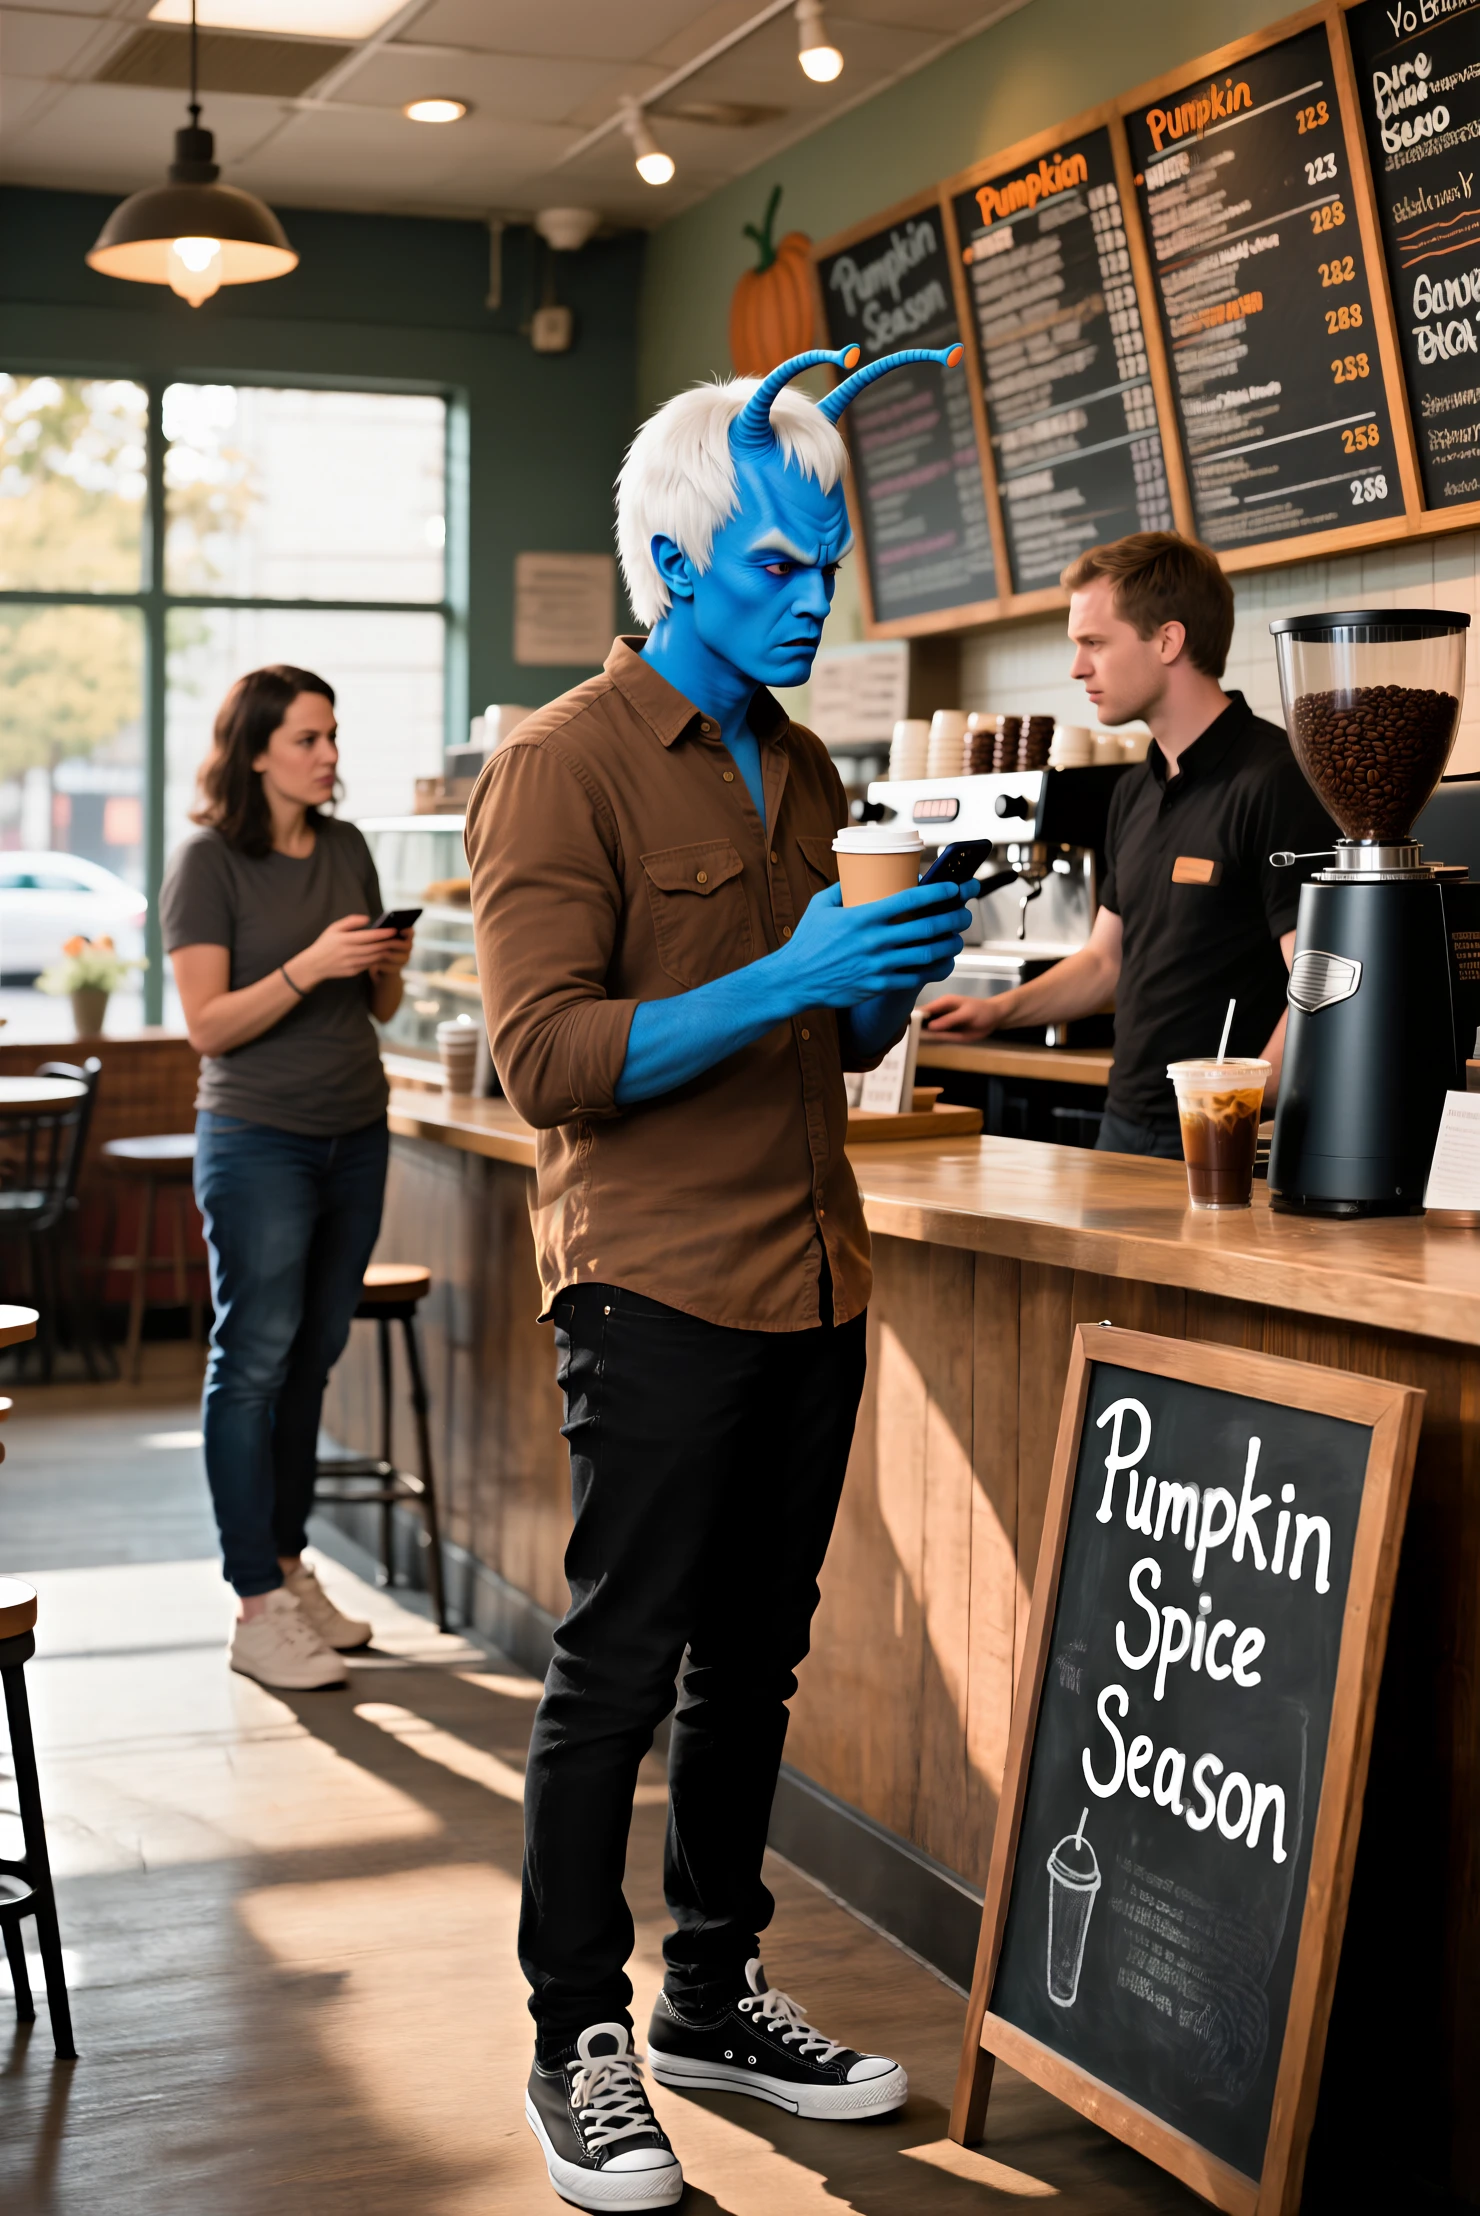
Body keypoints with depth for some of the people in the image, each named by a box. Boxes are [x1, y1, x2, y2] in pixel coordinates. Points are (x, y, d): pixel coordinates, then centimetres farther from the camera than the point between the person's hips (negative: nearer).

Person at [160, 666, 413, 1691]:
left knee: (314, 1356, 10)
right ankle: (259, 1609, -3)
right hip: (259, 1138, -6)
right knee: (254, 1363, -5)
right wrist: (309, 967, -22)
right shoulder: (208, 863, -7)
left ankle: (288, 1561, 21)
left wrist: (390, 967, -5)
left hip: (357, 1134, 6)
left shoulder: (346, 849, 10)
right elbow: (209, 1025, -12)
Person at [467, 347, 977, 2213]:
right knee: (618, 1671, 0)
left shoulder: (802, 772, 16)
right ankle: (577, 2046, 12)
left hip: (813, 1282, 7)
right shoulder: (561, 765, -8)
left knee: (753, 1660, 14)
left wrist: (895, 979, 0)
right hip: (657, 1287, -7)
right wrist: (783, 980, -24)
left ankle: (713, 1992, 28)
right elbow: (547, 1062, -17)